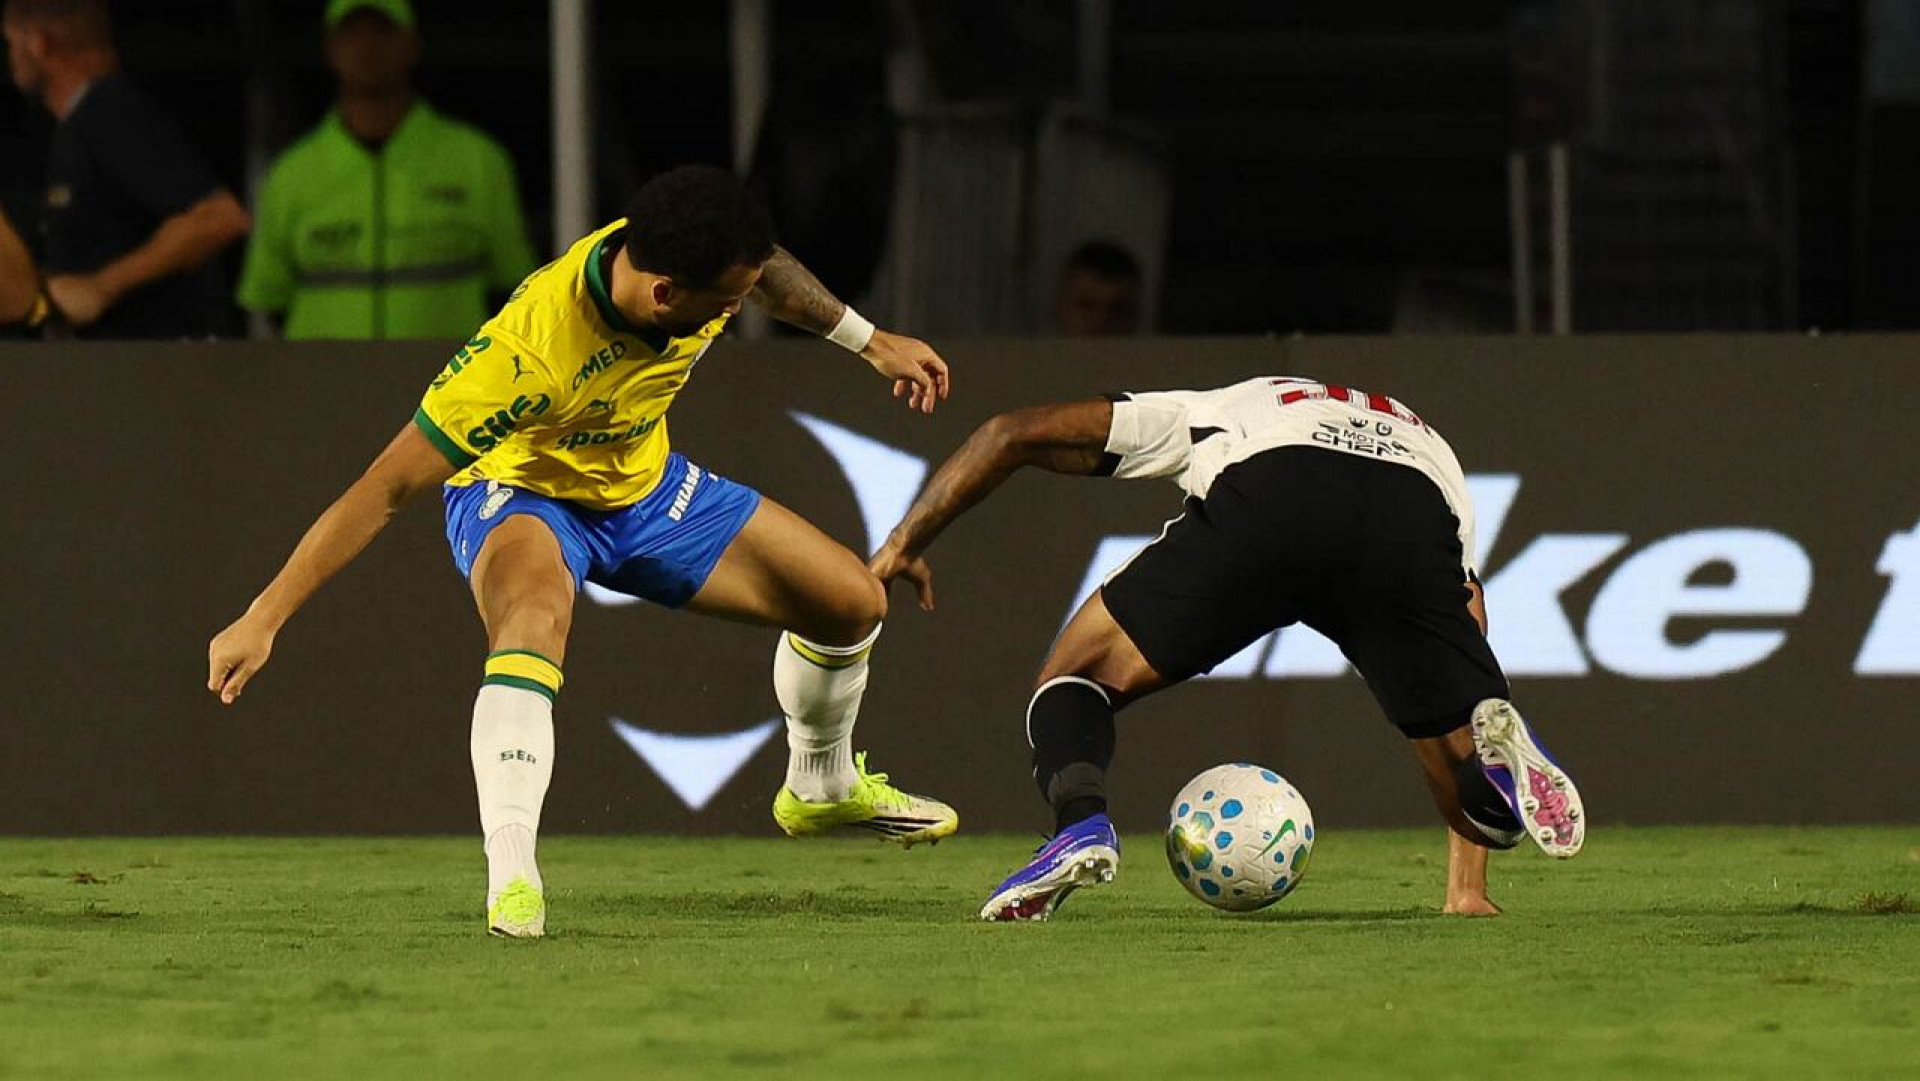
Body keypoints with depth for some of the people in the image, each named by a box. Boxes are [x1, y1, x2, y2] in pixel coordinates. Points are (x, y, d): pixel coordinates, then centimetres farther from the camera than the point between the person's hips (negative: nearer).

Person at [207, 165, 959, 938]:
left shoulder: (693, 258, -25)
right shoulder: (529, 350, -42)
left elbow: (774, 271, 4)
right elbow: (385, 489, -38)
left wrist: (871, 342, 17)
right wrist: (263, 619, -38)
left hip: (645, 485, 7)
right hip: (521, 494, -7)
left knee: (853, 603, 8)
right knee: (535, 616, -41)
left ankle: (820, 786, 38)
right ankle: (510, 882, -46)